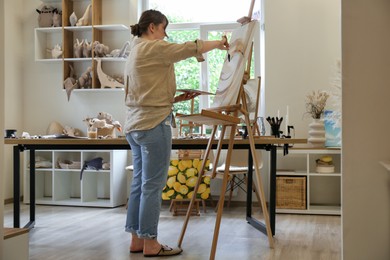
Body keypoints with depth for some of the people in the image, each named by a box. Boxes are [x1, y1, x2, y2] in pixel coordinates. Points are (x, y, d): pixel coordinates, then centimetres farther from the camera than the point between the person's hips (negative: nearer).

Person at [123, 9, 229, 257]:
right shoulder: (153, 48, -9)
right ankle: (150, 244, 4)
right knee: (152, 186, -4)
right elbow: (191, 48, -12)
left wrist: (178, 98, 13)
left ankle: (137, 239, 18)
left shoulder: (136, 51, 21)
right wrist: (219, 43, 4)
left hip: (136, 125, 10)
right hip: (153, 125, -10)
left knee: (139, 184, 11)